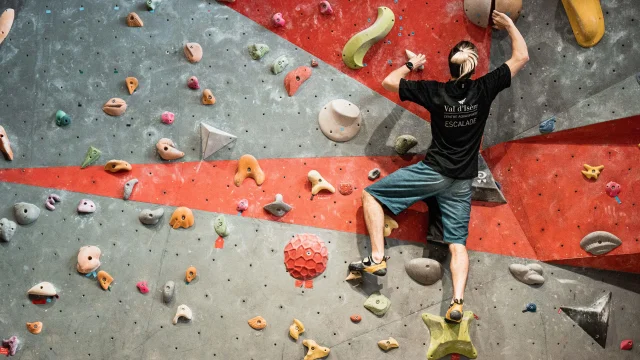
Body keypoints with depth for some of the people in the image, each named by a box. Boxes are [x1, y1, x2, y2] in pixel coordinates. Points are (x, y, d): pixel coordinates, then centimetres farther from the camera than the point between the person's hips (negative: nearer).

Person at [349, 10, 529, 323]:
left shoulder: (434, 92, -8)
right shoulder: (484, 89, -6)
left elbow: (388, 82, 2)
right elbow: (521, 57, 2)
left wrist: (411, 65, 17)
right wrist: (509, 25, 14)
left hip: (433, 172, -3)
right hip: (462, 182, 3)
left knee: (371, 194, 8)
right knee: (457, 243, 6)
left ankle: (377, 258, -3)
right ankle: (457, 303, -9)